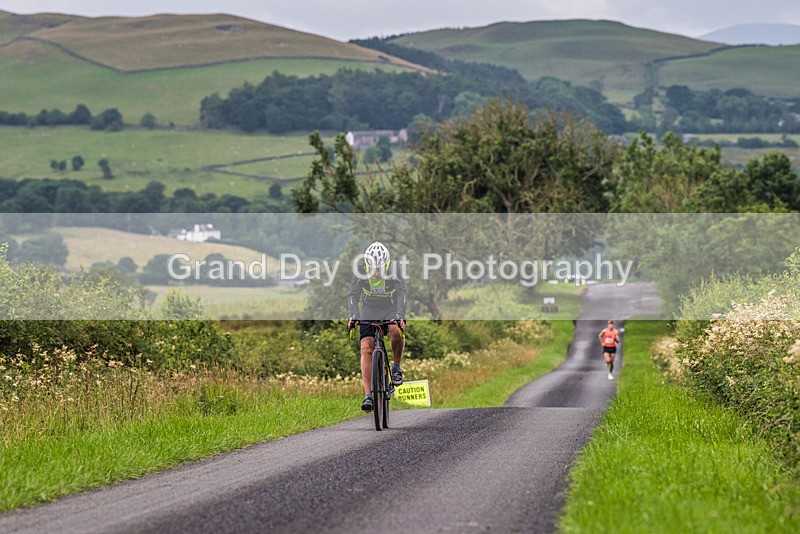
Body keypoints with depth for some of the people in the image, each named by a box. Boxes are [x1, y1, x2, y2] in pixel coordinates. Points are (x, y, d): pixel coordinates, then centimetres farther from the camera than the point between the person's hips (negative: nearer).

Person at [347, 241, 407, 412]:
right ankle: (368, 396, -17)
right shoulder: (361, 270, -18)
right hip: (369, 311, 1)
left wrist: (400, 316, -50)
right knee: (366, 348, -15)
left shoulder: (395, 271, -23)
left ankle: (397, 368, -9)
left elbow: (402, 294, -33)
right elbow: (353, 294, -23)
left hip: (391, 309, -1)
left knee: (396, 330, -34)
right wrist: (353, 315, -41)